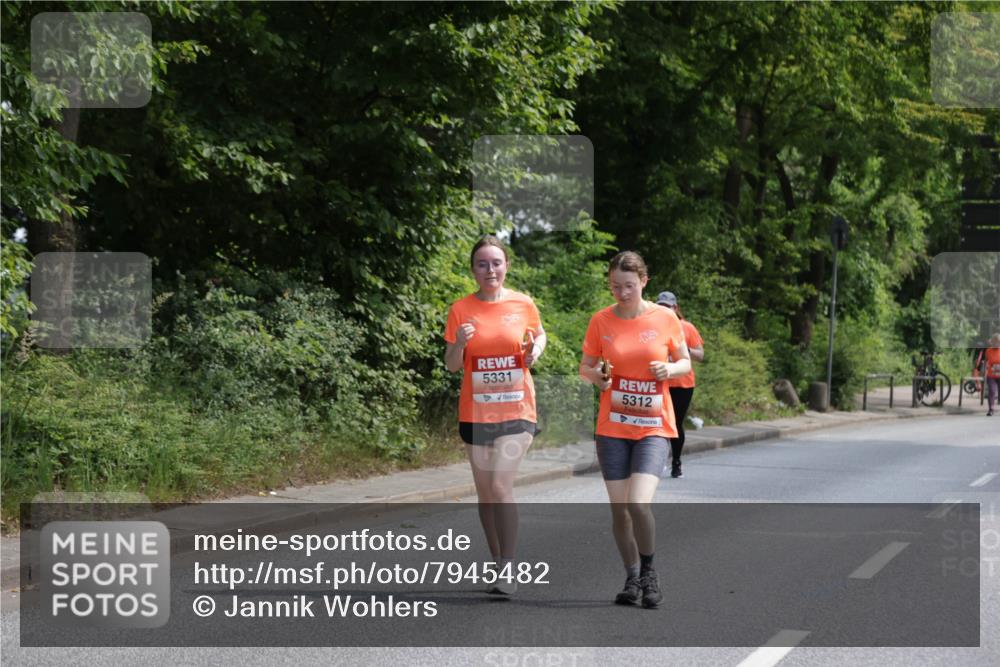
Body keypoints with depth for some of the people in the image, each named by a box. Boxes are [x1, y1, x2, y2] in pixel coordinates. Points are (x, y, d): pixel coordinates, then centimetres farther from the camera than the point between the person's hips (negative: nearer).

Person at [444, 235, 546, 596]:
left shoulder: (524, 304, -2)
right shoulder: (461, 309, -1)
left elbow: (540, 336, 17)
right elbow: (452, 366, 3)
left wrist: (536, 349, -5)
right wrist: (459, 344, -18)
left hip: (516, 409, -2)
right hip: (476, 412, 2)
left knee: (501, 484, -16)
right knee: (485, 492, 8)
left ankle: (509, 568, -8)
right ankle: (499, 563, 23)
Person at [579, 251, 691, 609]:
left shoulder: (665, 318, -3)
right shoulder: (601, 321, 0)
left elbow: (685, 362, 8)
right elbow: (585, 367, 9)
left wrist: (669, 369, -13)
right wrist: (597, 376, -13)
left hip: (653, 427, -2)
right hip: (612, 428, 2)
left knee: (639, 504, -18)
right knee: (619, 508, 3)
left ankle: (648, 571, 5)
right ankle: (632, 577, 22)